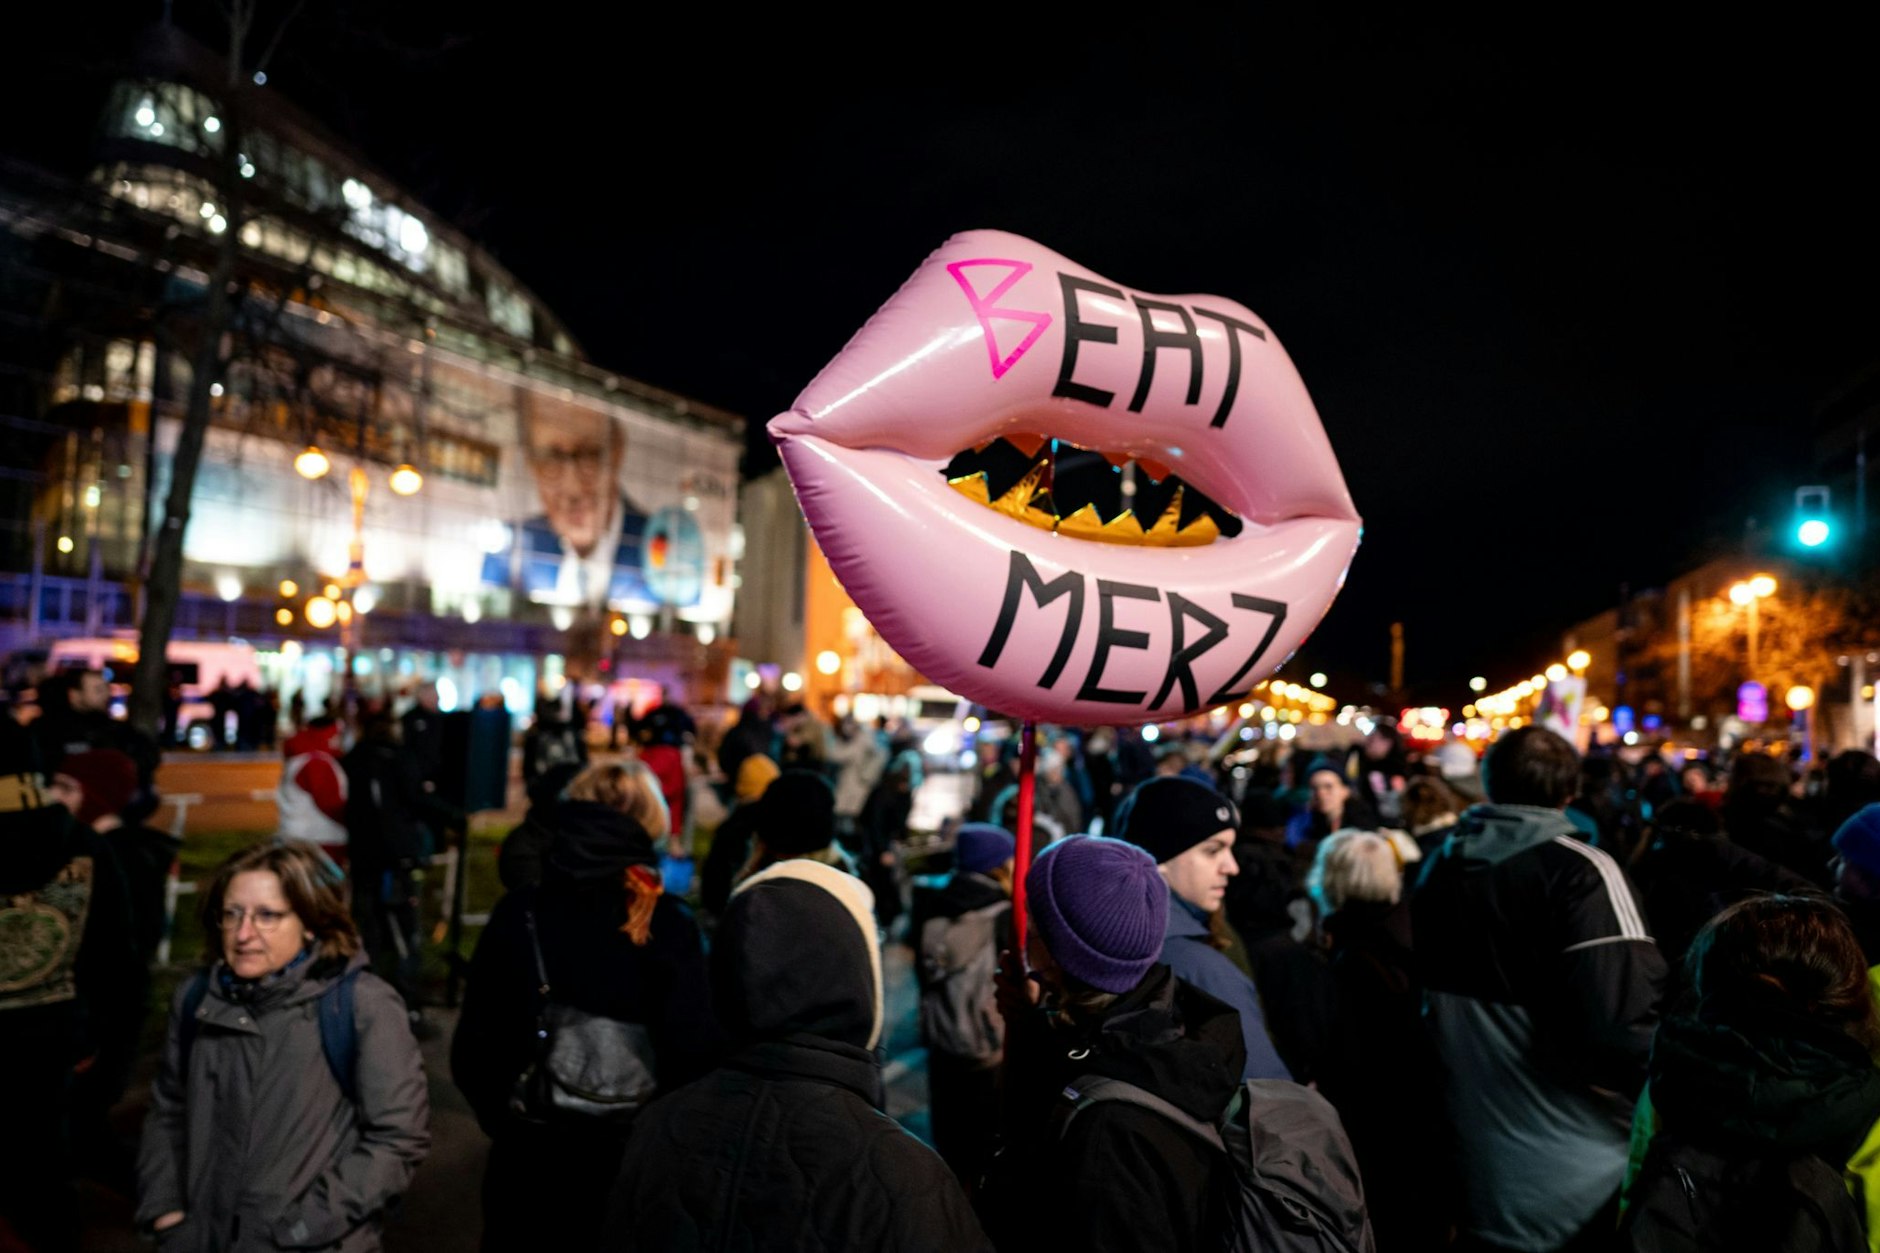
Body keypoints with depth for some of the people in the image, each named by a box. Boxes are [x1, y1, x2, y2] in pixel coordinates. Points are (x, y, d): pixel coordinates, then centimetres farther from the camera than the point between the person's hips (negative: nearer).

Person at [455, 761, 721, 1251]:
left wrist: (505, 1120, 11)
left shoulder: (518, 915, -10)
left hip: (530, 1159, 1)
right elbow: (695, 1058, -16)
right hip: (638, 1163, -1)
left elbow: (471, 1052, -5)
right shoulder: (669, 928, -16)